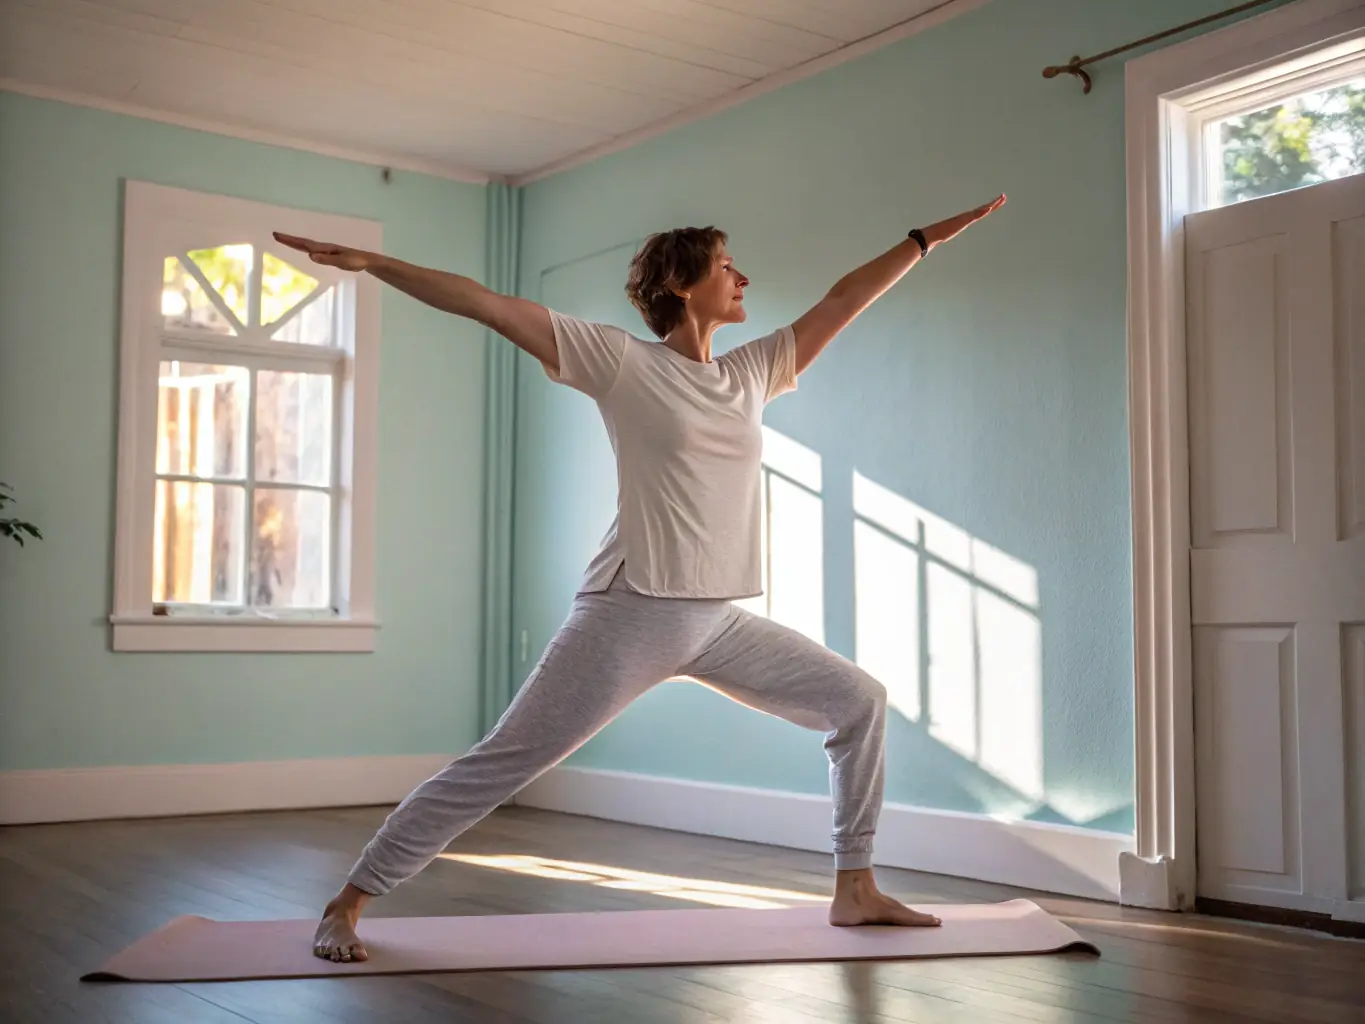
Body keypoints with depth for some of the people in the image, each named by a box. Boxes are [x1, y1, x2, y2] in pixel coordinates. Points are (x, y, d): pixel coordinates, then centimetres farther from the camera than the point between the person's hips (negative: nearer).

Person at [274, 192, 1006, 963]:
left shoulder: (752, 373, 13)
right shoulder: (622, 361, -3)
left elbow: (842, 302, 19)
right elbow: (488, 305, -8)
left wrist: (930, 237, 21)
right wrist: (373, 263, -12)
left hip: (722, 622, 7)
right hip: (632, 613, -7)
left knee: (859, 702, 10)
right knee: (504, 762, -7)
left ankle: (856, 890, 20)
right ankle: (348, 903, 4)